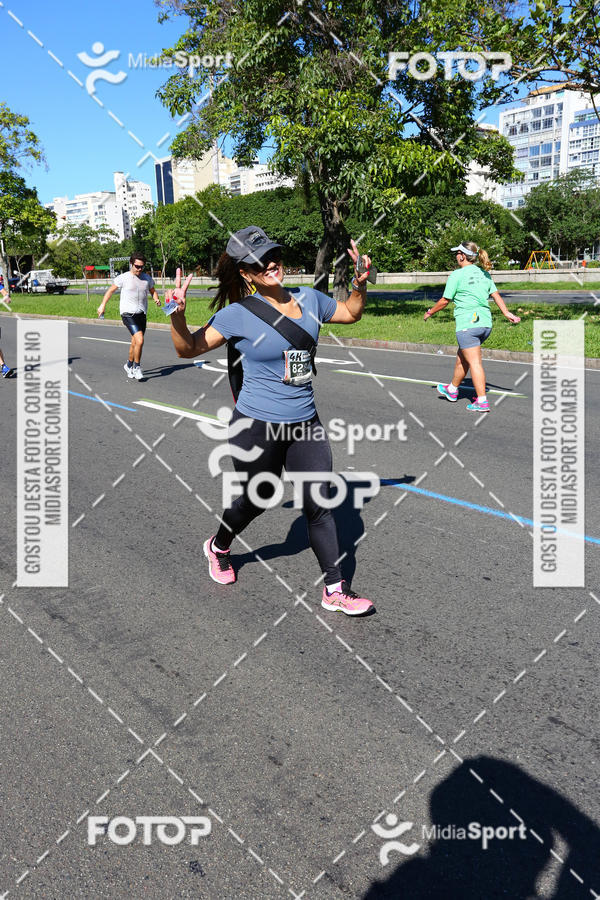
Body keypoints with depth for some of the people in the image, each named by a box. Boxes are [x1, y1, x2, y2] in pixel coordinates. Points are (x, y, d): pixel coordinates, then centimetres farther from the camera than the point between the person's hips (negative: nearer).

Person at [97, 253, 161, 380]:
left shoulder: (147, 278, 8)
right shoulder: (123, 278, -4)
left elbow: (153, 291, 24)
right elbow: (111, 290, 7)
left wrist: (156, 299, 2)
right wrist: (102, 305, 4)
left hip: (141, 314, 5)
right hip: (128, 314, -5)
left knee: (135, 343, 14)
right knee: (140, 340, -21)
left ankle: (129, 365, 37)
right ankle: (137, 367, -4)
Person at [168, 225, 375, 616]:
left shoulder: (310, 299, 2)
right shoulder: (239, 315, -11)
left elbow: (350, 313, 21)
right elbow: (189, 349, -6)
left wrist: (361, 284, 3)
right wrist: (178, 316, -24)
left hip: (305, 423, 4)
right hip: (257, 426, -4)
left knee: (320, 506, 4)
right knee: (256, 501, 15)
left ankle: (335, 590, 15)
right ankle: (218, 547, 46)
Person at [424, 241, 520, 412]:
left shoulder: (457, 275, -5)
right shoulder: (484, 274, 13)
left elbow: (444, 301, -1)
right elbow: (496, 295, 8)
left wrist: (430, 312, 12)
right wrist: (506, 313, 7)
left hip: (468, 324, -7)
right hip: (485, 323, 7)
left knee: (474, 362, -7)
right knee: (462, 357, 22)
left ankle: (482, 401, -10)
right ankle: (452, 390, 38)